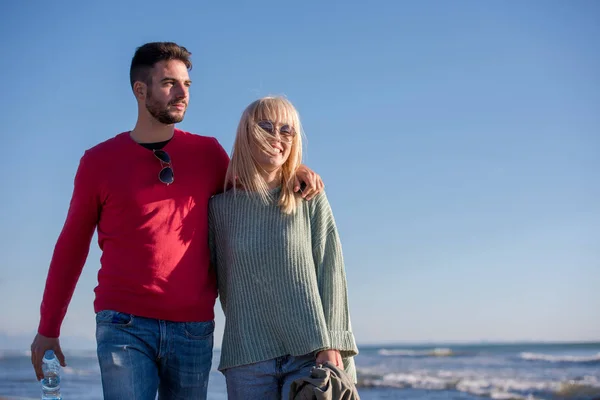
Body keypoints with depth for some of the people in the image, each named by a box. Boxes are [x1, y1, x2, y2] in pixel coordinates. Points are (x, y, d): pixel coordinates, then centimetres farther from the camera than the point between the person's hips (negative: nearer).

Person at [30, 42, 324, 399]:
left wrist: (294, 172, 1)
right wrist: (48, 329, 14)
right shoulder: (99, 161, 5)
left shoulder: (207, 153, 9)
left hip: (194, 329, 2)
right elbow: (71, 247, 12)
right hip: (125, 325, -2)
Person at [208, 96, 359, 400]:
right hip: (247, 359, 1)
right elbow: (222, 281, 14)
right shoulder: (220, 206, 8)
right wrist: (244, 332, 12)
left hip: (310, 353, -1)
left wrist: (330, 344, -7)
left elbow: (330, 274, 0)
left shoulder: (311, 199, 5)